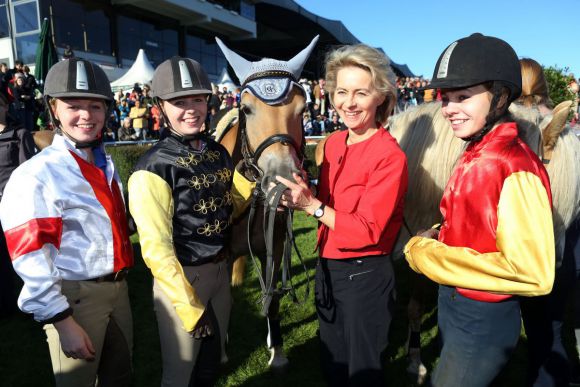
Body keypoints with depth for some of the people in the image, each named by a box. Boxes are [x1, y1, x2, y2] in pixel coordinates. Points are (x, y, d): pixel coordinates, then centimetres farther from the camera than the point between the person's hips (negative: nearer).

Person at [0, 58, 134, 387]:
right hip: (75, 297, -6)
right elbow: (30, 258, -18)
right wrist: (63, 322, -17)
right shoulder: (35, 175, -16)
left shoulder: (106, 165, 6)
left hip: (118, 288, 6)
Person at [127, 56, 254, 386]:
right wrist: (188, 306, -18)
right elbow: (156, 247, -20)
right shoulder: (154, 168, -19)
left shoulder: (219, 152, 0)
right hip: (181, 276, -6)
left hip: (221, 270, 6)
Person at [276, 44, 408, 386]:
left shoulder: (390, 156, -21)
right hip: (327, 267, 7)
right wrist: (301, 192, -10)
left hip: (364, 274, -7)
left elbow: (367, 231, -24)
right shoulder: (334, 143, 0)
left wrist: (311, 204, -26)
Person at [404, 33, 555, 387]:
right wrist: (439, 238, -5)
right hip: (454, 303, 8)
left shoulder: (515, 166, -25)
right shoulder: (476, 155, 2)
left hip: (483, 320, -8)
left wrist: (427, 255, -24)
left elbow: (533, 274, -29)